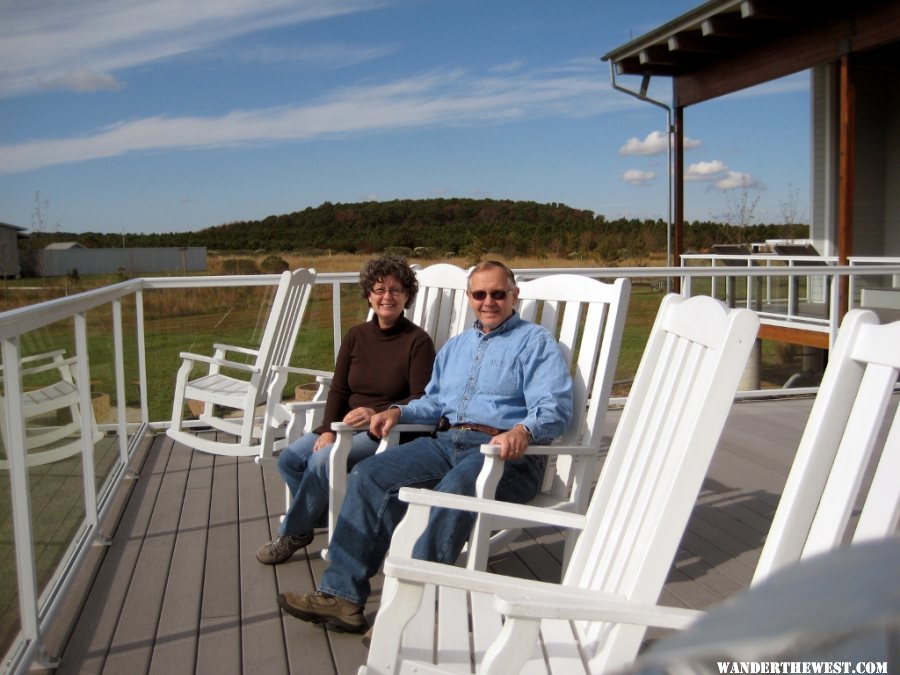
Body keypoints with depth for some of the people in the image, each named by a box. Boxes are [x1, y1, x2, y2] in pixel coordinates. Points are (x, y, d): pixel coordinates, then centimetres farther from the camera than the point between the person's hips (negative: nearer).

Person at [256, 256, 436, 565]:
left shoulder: (418, 341, -7)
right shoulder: (356, 336, 10)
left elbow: (421, 401, -11)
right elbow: (338, 391, 7)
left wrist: (376, 413, -25)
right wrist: (328, 430, -9)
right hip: (346, 424, 6)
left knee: (322, 461, -26)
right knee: (290, 458, -14)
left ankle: (293, 534, -2)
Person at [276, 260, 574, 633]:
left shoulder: (536, 342, 4)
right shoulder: (456, 345, 28)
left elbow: (554, 406, -10)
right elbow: (435, 401, 31)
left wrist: (523, 430, -32)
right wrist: (398, 411, 10)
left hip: (504, 452, -6)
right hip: (447, 442, 7)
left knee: (453, 490, -37)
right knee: (368, 475, -13)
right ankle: (342, 594, -14)